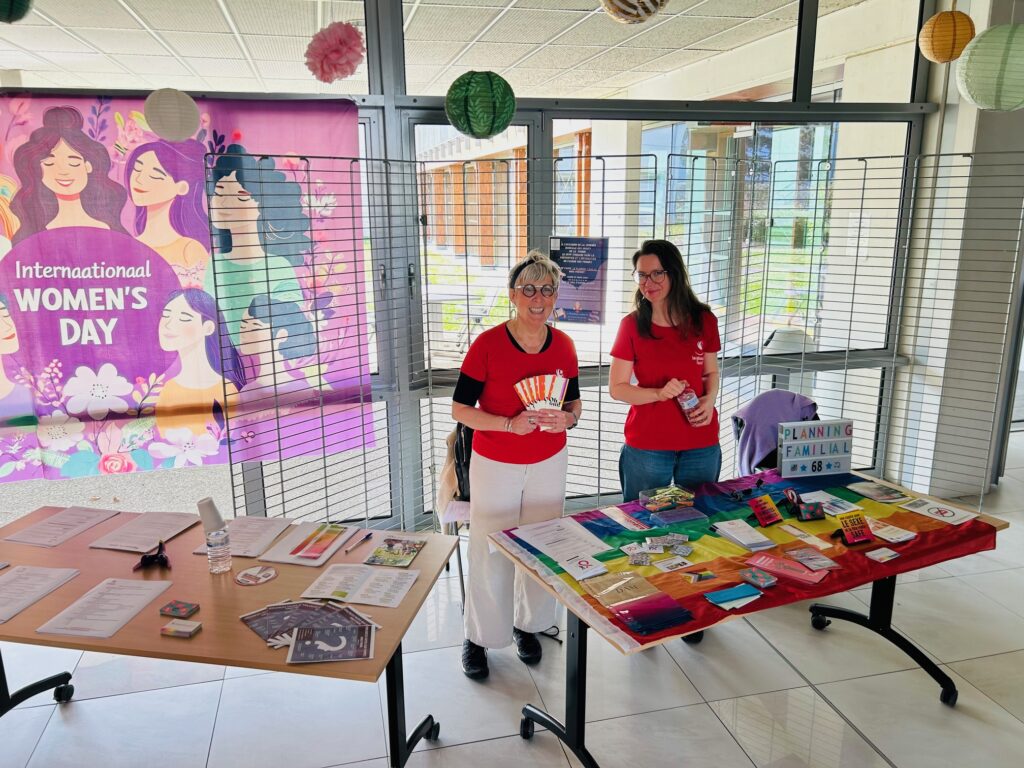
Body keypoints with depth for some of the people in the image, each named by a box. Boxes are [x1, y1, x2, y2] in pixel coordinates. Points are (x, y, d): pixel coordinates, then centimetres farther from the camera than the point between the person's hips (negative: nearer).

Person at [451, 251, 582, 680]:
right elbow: (460, 408, -11)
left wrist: (567, 419, -14)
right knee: (489, 554, 3)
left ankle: (528, 626, 36)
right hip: (495, 464, -3)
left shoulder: (564, 346, -3)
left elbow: (575, 403, 9)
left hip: (548, 463, 4)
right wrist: (510, 424, -25)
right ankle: (478, 638, 24)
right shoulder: (487, 344, -15)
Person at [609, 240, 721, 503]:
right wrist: (659, 393, -20)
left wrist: (709, 399, -8)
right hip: (646, 446, -2)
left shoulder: (704, 320, 0)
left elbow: (711, 372, 12)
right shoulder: (632, 325, -6)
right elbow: (616, 388, -5)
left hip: (701, 445, 2)